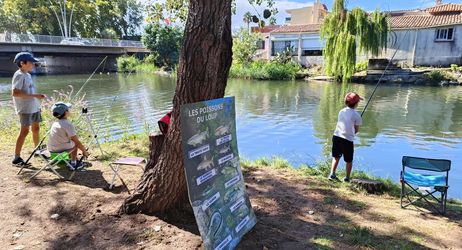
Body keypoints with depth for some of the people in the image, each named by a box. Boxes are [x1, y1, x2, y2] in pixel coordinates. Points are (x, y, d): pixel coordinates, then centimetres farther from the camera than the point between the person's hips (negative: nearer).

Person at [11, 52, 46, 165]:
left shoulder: (27, 75, 15)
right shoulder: (19, 75, -13)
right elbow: (15, 93, -22)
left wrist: (38, 96, 10)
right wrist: (34, 95, -24)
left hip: (34, 107, 9)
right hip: (25, 108, -9)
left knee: (36, 128, 16)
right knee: (24, 131, -8)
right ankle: (16, 158, -2)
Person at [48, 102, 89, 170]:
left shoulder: (55, 123, 8)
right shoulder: (68, 125, -16)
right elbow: (77, 142, -14)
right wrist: (84, 151, 0)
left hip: (51, 150, 7)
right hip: (62, 150, -7)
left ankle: (74, 161, 26)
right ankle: (73, 163, 11)